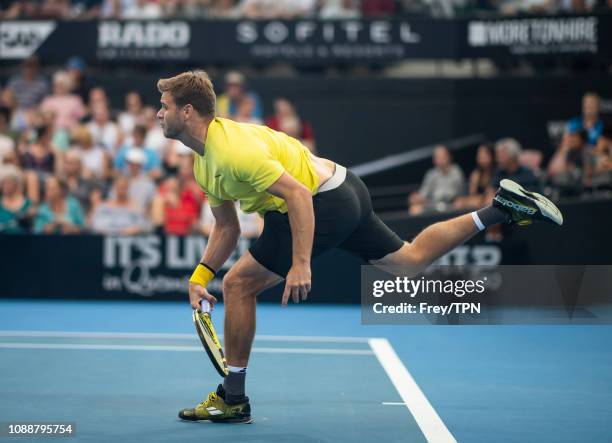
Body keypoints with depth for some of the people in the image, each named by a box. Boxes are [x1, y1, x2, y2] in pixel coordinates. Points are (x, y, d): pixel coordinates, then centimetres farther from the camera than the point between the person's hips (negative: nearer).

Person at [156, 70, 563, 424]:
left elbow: (299, 195, -28)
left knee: (239, 284, -8)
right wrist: (200, 277, 6)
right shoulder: (204, 161, 8)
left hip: (325, 202, -10)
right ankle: (502, 209, 21)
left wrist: (301, 264, -30)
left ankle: (233, 399, 1)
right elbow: (227, 227, 15)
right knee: (414, 258, 20)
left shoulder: (233, 149, -24)